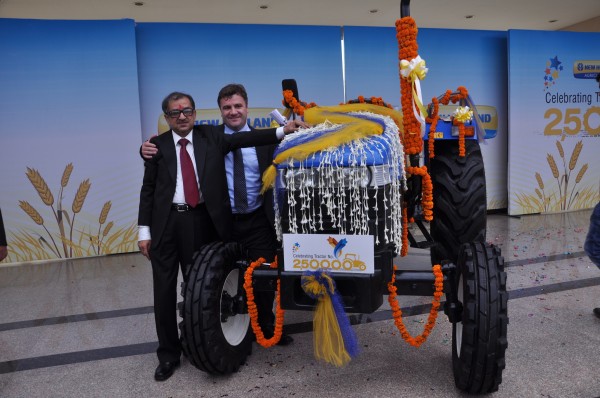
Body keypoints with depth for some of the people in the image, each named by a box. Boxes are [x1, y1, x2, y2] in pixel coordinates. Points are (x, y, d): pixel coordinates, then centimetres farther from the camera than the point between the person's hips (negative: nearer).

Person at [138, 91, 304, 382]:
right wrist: (144, 231, -2)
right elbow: (148, 189, 4)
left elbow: (244, 139, -6)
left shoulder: (210, 136, 6)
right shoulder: (158, 145, 4)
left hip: (200, 221, 0)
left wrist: (283, 130, -16)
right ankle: (168, 354, 23)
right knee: (165, 289, 6)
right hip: (166, 222, 0)